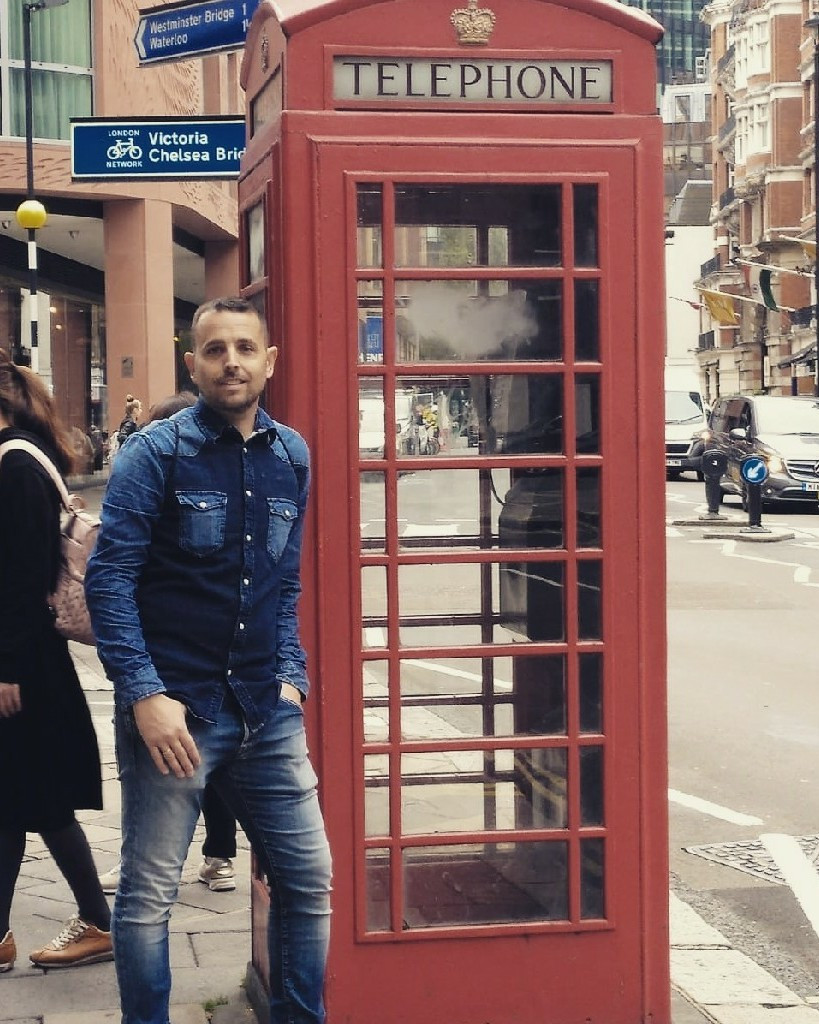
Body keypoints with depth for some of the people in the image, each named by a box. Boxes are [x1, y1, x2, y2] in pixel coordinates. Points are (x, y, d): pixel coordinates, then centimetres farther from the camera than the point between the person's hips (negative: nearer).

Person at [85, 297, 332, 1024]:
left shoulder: (291, 457, 9)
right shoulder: (156, 453, -6)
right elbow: (109, 579, -10)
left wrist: (290, 676, 7)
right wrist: (145, 694, -16)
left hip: (267, 715, 5)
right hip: (173, 711, -4)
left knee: (308, 880, 8)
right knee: (148, 897, 3)